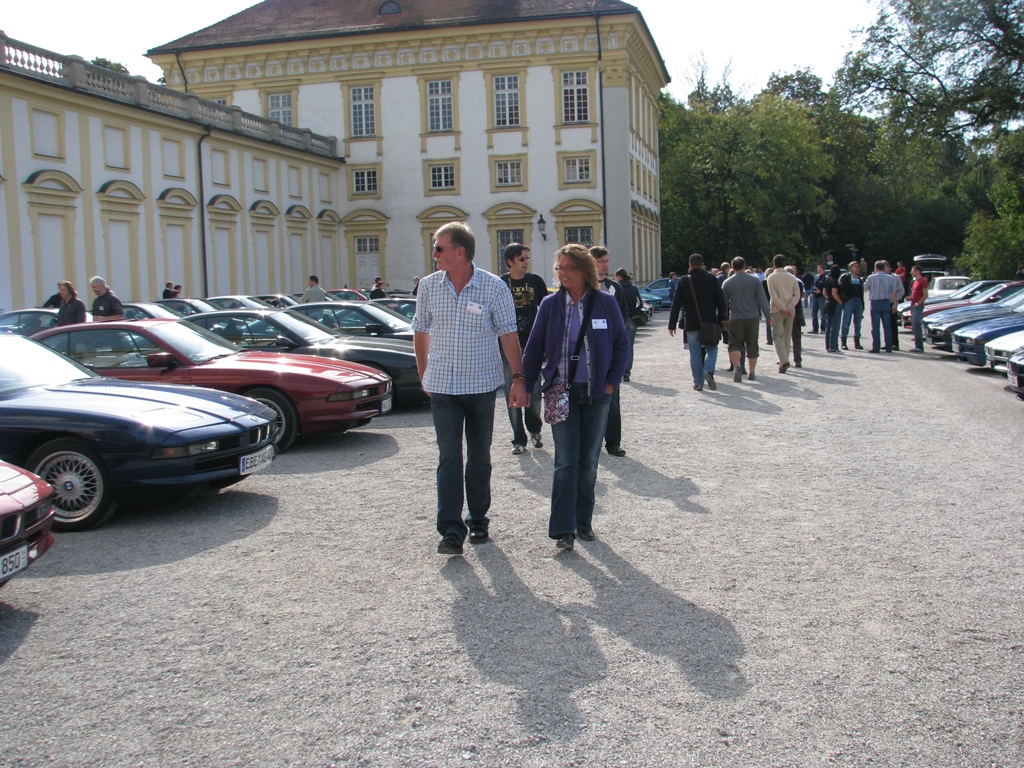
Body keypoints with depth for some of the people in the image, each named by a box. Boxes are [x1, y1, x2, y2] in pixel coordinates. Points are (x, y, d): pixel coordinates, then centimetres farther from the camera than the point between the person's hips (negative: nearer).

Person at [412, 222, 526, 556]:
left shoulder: (494, 287, -7)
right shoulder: (429, 286, 1)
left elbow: (508, 335, -5)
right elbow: (421, 332, 11)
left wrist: (518, 379, -10)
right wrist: (424, 375, 12)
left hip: (481, 384, -1)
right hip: (442, 386, 1)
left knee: (480, 457, 11)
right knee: (449, 457, -5)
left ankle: (478, 520, 25)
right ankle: (451, 531, -6)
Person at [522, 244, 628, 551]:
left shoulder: (606, 302, -2)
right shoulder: (550, 304, -1)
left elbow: (622, 344, 6)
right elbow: (534, 348, 4)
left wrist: (612, 381, -1)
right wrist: (526, 386, 0)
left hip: (596, 393, 1)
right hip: (562, 391, -1)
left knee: (588, 462, 10)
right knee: (565, 462, -5)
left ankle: (583, 522, 23)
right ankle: (563, 529, -2)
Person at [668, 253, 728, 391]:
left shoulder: (683, 282, 1)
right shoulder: (712, 280, 1)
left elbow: (676, 305, 1)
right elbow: (721, 301, 1)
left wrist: (672, 325, 4)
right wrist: (722, 318, 11)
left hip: (691, 324, 0)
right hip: (709, 323, 0)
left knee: (695, 353, 6)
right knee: (711, 349, 12)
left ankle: (698, 382, 6)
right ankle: (709, 371, -15)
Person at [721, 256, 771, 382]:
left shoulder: (727, 283, -1)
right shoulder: (755, 280, -2)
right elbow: (763, 300, -4)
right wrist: (768, 317, 3)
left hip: (736, 319, -1)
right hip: (753, 318, 1)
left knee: (735, 345, 2)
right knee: (752, 346, 10)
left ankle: (737, 366, -24)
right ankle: (751, 373, 15)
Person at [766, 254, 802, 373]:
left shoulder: (771, 277, -6)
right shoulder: (791, 277, 6)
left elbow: (773, 295, -14)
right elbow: (797, 295, -2)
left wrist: (783, 308, -12)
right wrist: (789, 307, -7)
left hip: (777, 310, -4)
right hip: (790, 311, 4)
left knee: (778, 336, -4)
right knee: (787, 336, 15)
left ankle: (784, 361, -21)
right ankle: (784, 361, 21)